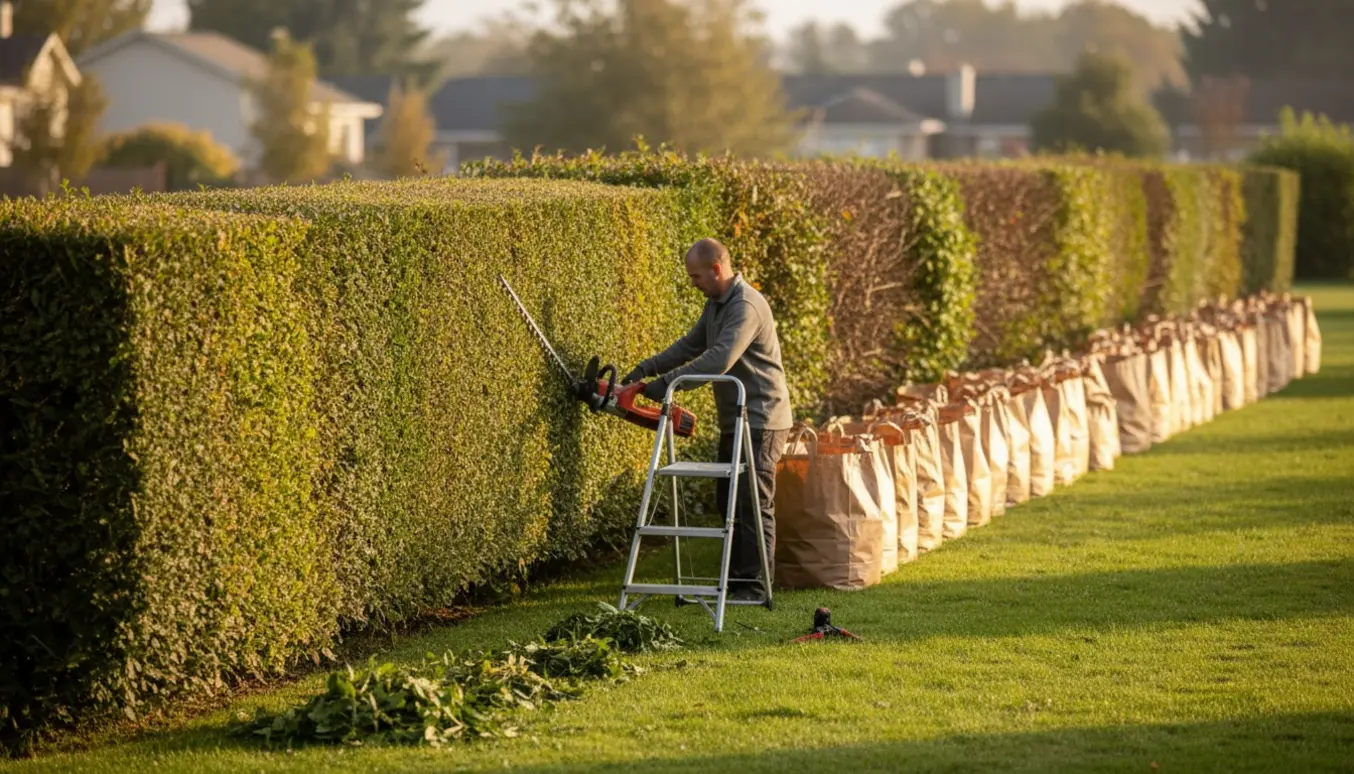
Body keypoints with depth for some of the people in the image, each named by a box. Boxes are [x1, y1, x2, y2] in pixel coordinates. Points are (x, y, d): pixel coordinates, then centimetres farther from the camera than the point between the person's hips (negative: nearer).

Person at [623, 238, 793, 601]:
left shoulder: (746, 306, -21)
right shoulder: (716, 303, 11)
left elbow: (718, 360, -32)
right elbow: (691, 346, 19)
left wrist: (665, 384, -32)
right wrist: (647, 369, 8)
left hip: (761, 421, -10)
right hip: (734, 422, 10)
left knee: (754, 504, -9)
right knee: (730, 502, 12)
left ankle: (755, 586, -8)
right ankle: (735, 581, 18)